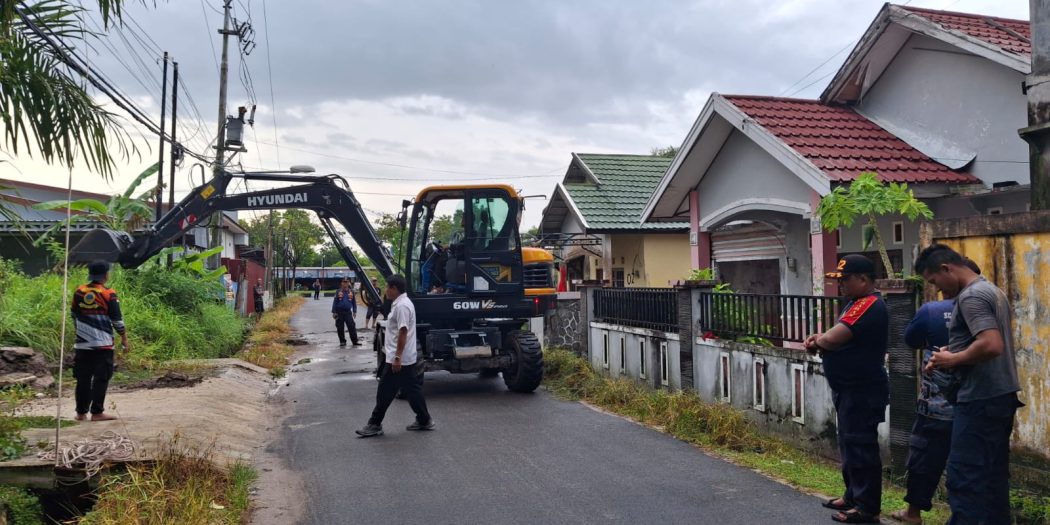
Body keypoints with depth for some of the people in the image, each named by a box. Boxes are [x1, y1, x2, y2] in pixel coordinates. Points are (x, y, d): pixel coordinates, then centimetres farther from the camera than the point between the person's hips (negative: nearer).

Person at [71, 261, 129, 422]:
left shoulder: (79, 292, 5)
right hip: (103, 345, -5)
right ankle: (97, 412, 0)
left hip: (82, 344, 5)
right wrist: (124, 339, 3)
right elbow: (117, 320, -7)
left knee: (83, 378, 10)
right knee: (101, 378, 1)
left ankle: (81, 412, 15)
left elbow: (74, 316, 16)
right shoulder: (109, 294, -9)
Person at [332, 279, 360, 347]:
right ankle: (342, 341, 15)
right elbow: (335, 302, 3)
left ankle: (355, 341, -3)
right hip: (339, 312, 0)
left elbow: (354, 302, 12)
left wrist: (354, 311, 9)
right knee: (340, 328, 4)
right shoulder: (338, 292, 2)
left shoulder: (351, 292, 6)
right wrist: (334, 312, -2)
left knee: (352, 327, -6)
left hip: (348, 312, 0)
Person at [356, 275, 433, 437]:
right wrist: (388, 347, 29)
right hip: (407, 359, 10)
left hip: (398, 360, -10)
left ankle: (375, 425, 6)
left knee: (385, 392, -2)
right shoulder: (401, 303, 14)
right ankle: (424, 420, 18)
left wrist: (397, 357, -24)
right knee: (412, 389, 13)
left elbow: (403, 333, -24)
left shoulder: (401, 306, -18)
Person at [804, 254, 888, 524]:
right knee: (849, 445, 17)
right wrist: (819, 339, 0)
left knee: (860, 447, -5)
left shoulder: (868, 305, -20)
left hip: (862, 391, -11)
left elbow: (832, 339, -26)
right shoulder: (858, 302, 15)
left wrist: (816, 341, -4)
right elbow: (838, 337, 22)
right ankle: (853, 496, 28)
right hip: (850, 389, 11)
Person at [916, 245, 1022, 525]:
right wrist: (955, 352, 12)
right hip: (1001, 395, 10)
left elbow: (992, 345, -28)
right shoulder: (991, 290, 15)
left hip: (981, 399, -10)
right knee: (993, 475, 15)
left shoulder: (970, 296, -17)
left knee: (964, 478, -7)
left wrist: (952, 360, -15)